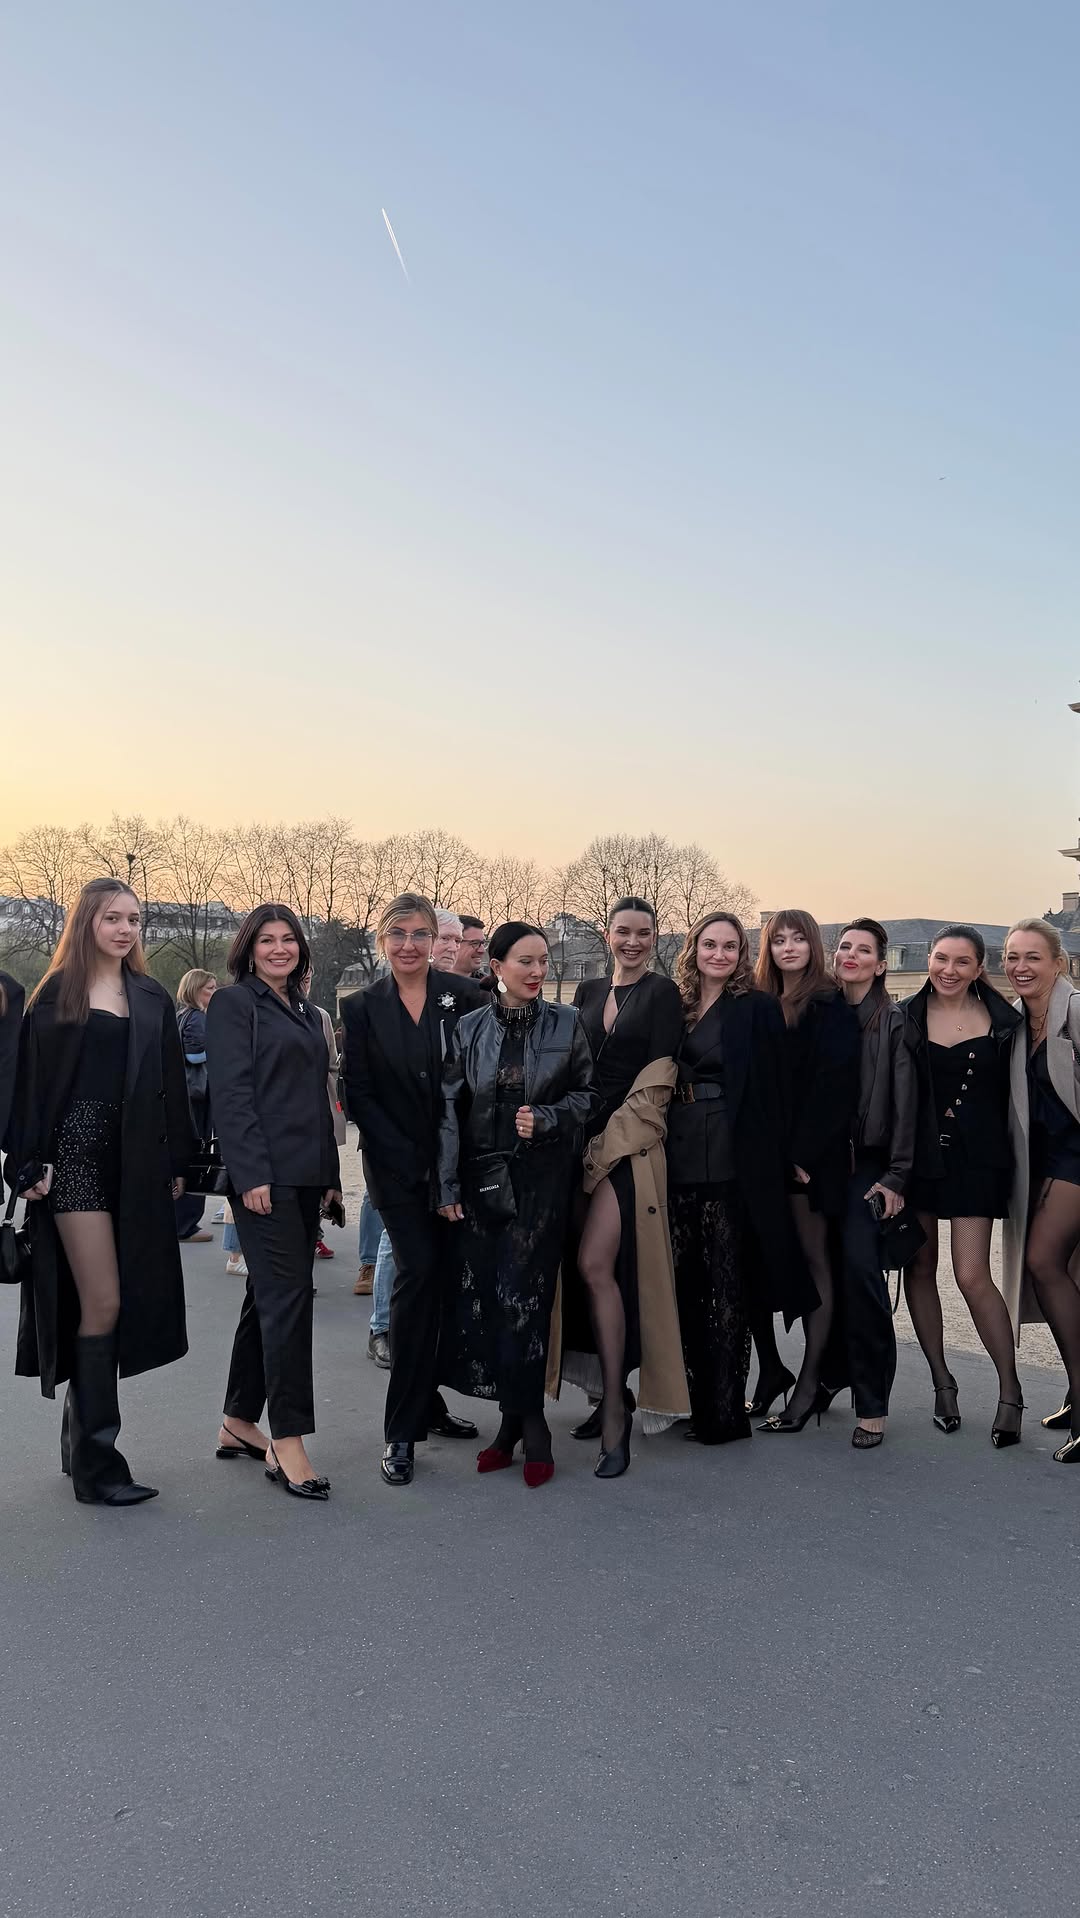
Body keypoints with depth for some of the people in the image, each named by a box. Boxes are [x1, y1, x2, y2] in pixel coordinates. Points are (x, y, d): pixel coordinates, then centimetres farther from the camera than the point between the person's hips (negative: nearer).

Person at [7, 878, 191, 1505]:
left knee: (95, 1302, 8)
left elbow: (172, 1085, 13)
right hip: (77, 1154, -4)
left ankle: (81, 1439, 23)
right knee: (103, 1303, -9)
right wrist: (31, 1165, -7)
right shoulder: (57, 995, 3)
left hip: (138, 1162, 4)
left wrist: (178, 1163, 9)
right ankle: (96, 1463, -1)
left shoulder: (153, 999, 13)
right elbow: (32, 1082, 0)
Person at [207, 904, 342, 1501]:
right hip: (265, 1176, -8)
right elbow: (231, 1093, -12)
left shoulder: (306, 1013, 19)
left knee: (270, 1297, 12)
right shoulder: (234, 1003, -3)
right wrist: (252, 1174, -19)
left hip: (306, 1176, 8)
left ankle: (238, 1424, 23)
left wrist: (331, 1175, 17)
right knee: (287, 1297, -10)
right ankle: (288, 1442, -4)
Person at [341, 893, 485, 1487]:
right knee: (419, 1273, -11)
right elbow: (359, 1095, -2)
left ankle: (427, 1403, 25)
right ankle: (401, 1430, -1)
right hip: (398, 1169, -2)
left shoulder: (464, 995, 0)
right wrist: (411, 1160, -9)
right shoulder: (361, 1008, 0)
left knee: (442, 1280, 6)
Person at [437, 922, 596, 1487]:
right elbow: (449, 1110, 3)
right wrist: (446, 1185, -2)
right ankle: (520, 1420, 16)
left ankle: (522, 1419, 8)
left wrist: (546, 1118, -11)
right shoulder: (469, 1029, 5)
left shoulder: (565, 1023, 2)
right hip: (481, 1178, 2)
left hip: (541, 1179, -2)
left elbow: (585, 1094, 8)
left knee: (523, 1294, -7)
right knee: (482, 1296, 1)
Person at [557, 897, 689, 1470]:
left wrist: (609, 1137, -13)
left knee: (595, 1266, -16)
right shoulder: (588, 991, 15)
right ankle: (613, 1389, 21)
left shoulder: (662, 992, -2)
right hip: (585, 1141, 6)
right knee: (589, 1270, 7)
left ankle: (615, 1407, -7)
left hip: (632, 1144, -6)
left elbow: (658, 1080, -8)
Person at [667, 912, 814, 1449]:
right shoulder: (676, 1006, 12)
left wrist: (777, 1160, -9)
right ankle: (697, 1400, 20)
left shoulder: (759, 1008, 1)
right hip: (679, 1162, 4)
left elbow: (775, 1089, -3)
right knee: (687, 1285, 8)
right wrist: (658, 1150, 7)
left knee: (728, 1289, 0)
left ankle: (727, 1410, 9)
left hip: (734, 1164, -4)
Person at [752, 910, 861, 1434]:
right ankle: (769, 1369, 17)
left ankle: (809, 1381, 7)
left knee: (812, 1258, 1)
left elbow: (836, 1086, -10)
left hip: (811, 1154, -5)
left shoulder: (832, 1007, -3)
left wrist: (801, 1153, -16)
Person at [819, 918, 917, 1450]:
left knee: (859, 1267, -14)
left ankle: (872, 1402, -5)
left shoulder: (893, 1022, -1)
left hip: (867, 1161, -3)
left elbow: (904, 1102, -4)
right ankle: (831, 1373, 23)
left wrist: (896, 1177, -10)